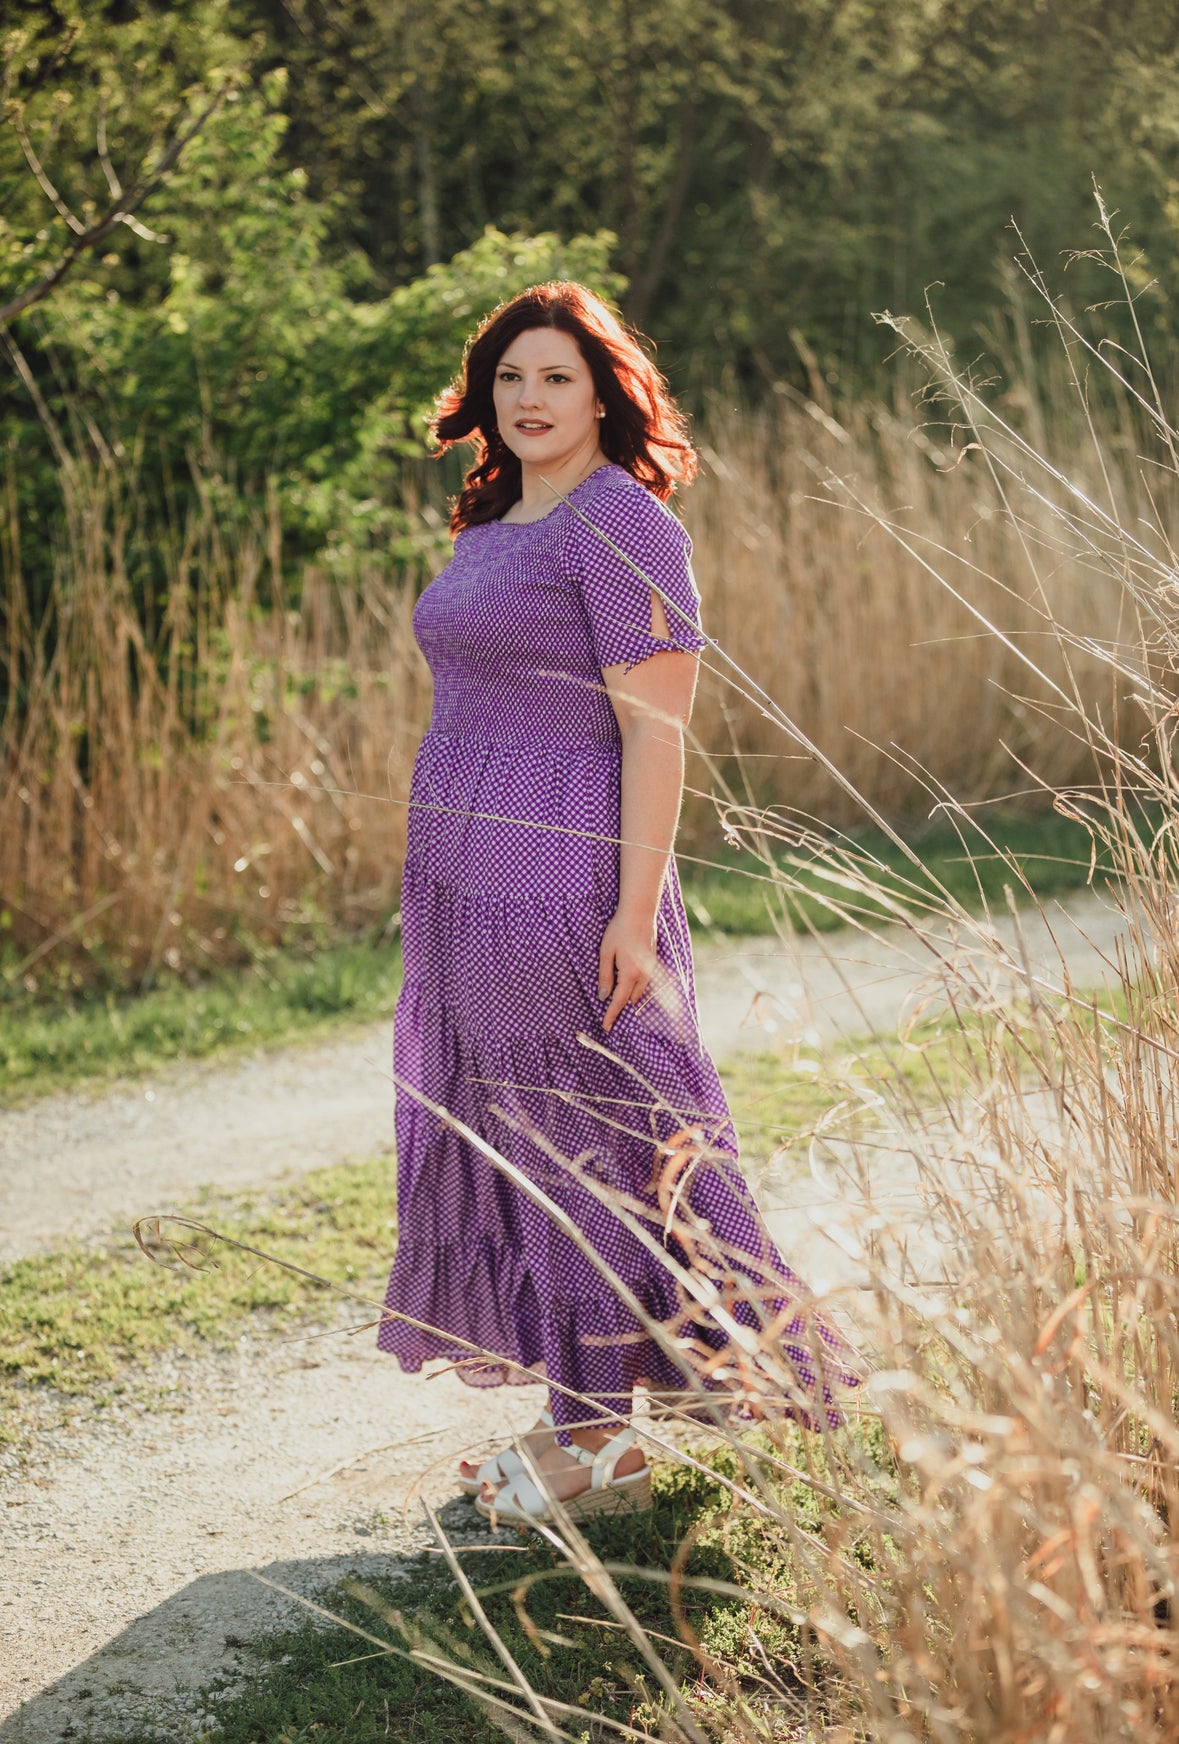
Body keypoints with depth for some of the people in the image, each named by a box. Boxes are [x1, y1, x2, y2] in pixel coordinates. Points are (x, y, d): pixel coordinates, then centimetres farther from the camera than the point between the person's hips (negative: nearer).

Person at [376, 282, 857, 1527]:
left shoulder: (620, 523, -12)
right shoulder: (494, 527, 15)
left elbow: (656, 732, -16)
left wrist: (636, 913, -21)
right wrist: (443, 891, 17)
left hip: (564, 878, -9)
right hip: (470, 878, 9)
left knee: (584, 1145, -1)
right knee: (506, 1139, 12)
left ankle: (601, 1446, 10)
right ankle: (572, 1425, 22)